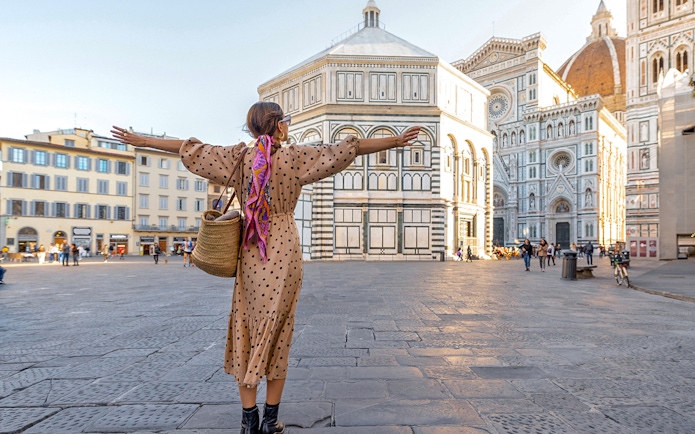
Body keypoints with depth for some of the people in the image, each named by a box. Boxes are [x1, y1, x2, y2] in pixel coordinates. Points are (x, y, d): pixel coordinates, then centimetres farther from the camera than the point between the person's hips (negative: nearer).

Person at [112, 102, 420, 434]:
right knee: (277, 332, 7)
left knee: (245, 330, 10)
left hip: (249, 253, 3)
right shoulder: (295, 157, -3)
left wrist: (139, 140, 20)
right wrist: (396, 141, -5)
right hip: (284, 250, -2)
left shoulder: (240, 157, 4)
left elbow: (191, 148, 8)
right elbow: (347, 149, -8)